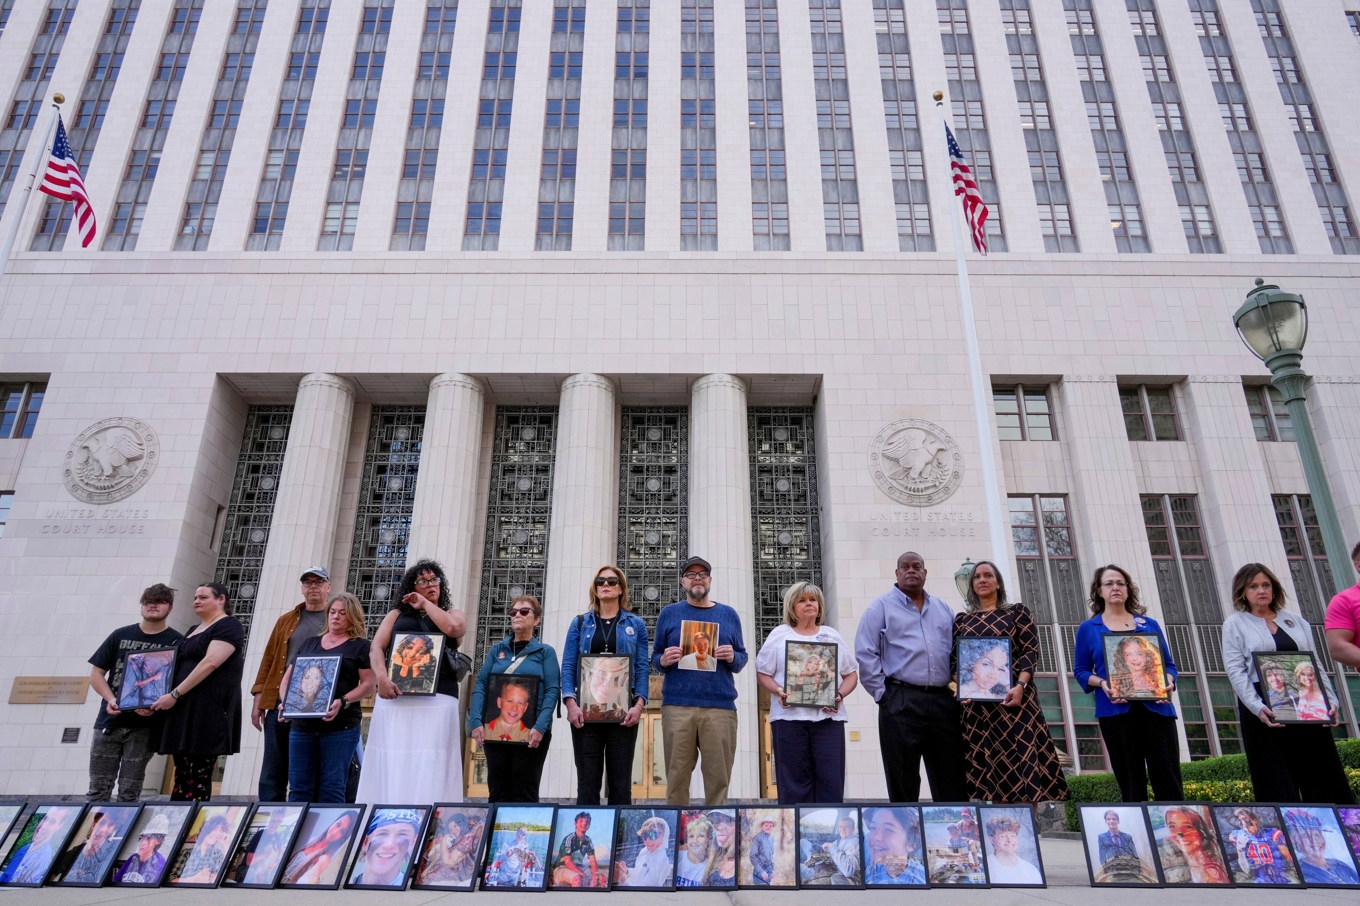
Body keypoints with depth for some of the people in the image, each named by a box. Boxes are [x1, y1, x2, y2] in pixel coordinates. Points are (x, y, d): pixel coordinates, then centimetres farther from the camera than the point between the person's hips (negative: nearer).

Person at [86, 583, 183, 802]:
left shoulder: (176, 642, 1)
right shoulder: (120, 636, 9)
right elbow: (96, 673, 10)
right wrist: (110, 698, -8)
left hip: (143, 726, -2)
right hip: (109, 721, 2)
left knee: (129, 793, 4)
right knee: (98, 789, 5)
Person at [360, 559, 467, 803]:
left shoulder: (453, 615, 17)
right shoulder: (397, 614, 21)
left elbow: (453, 628, -8)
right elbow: (376, 648, 8)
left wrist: (426, 604, 5)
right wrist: (381, 677, -12)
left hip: (438, 699, -2)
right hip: (395, 698, 2)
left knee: (430, 770, -9)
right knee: (390, 767, -2)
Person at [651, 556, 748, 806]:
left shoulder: (729, 614, 14)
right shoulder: (668, 614, 12)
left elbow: (742, 658, 14)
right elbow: (655, 657, 13)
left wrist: (733, 657, -7)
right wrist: (664, 660, -8)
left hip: (720, 706, 1)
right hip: (678, 705, 0)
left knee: (718, 779, 0)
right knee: (677, 777, -1)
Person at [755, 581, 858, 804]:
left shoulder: (832, 635, 18)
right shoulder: (779, 635, 12)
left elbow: (851, 674, 16)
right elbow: (762, 673, 8)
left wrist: (840, 695, -3)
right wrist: (778, 691, -11)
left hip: (828, 716, 2)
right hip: (789, 716, -2)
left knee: (831, 779, -4)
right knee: (794, 780, -3)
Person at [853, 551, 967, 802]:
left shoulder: (943, 609, 20)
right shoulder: (881, 606, 5)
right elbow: (865, 653, -2)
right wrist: (882, 693, -8)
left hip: (943, 701, 4)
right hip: (901, 702, -4)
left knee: (952, 785, 6)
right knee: (903, 784, 0)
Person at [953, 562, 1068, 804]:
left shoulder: (1017, 612, 9)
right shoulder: (962, 620, 14)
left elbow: (1031, 650, 0)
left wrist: (1020, 686, -13)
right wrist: (961, 688, -7)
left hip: (1013, 697, -2)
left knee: (1022, 756, -8)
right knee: (983, 761, 0)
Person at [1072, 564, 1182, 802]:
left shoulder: (1149, 624, 14)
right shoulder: (1088, 629, 8)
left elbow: (1168, 663, 13)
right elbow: (1080, 671, 6)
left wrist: (1169, 681, -8)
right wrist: (1102, 683, -13)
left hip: (1156, 708, 1)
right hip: (1116, 711, -1)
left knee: (1168, 779, -2)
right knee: (1130, 782, 3)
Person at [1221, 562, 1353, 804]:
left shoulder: (1295, 620, 16)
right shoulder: (1235, 624, 3)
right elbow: (1235, 670, -6)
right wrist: (1257, 707, -19)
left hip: (1307, 707, 4)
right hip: (1265, 710, -4)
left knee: (1326, 781, 4)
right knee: (1278, 788, -2)